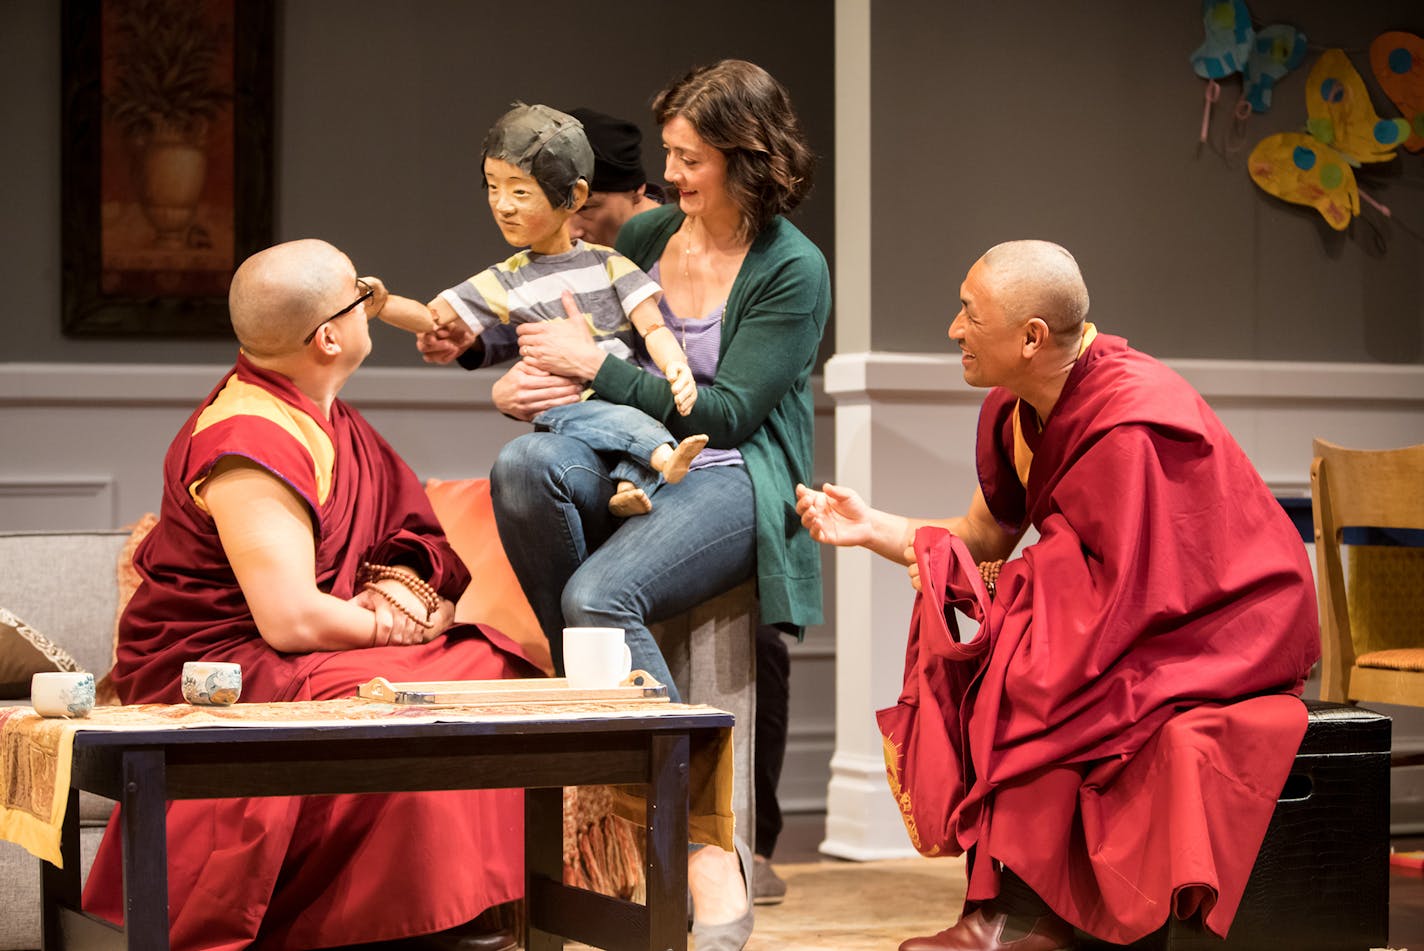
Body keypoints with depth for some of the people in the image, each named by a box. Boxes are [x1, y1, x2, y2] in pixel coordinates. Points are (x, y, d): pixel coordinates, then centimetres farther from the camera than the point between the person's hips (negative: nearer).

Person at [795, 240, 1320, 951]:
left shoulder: (1129, 424, -28)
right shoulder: (1014, 412, 0)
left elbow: (1124, 587, -25)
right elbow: (981, 539, 9)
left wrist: (982, 581, -17)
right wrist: (871, 527, -5)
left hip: (1221, 635, -9)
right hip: (1139, 613, 9)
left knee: (1025, 677, -26)